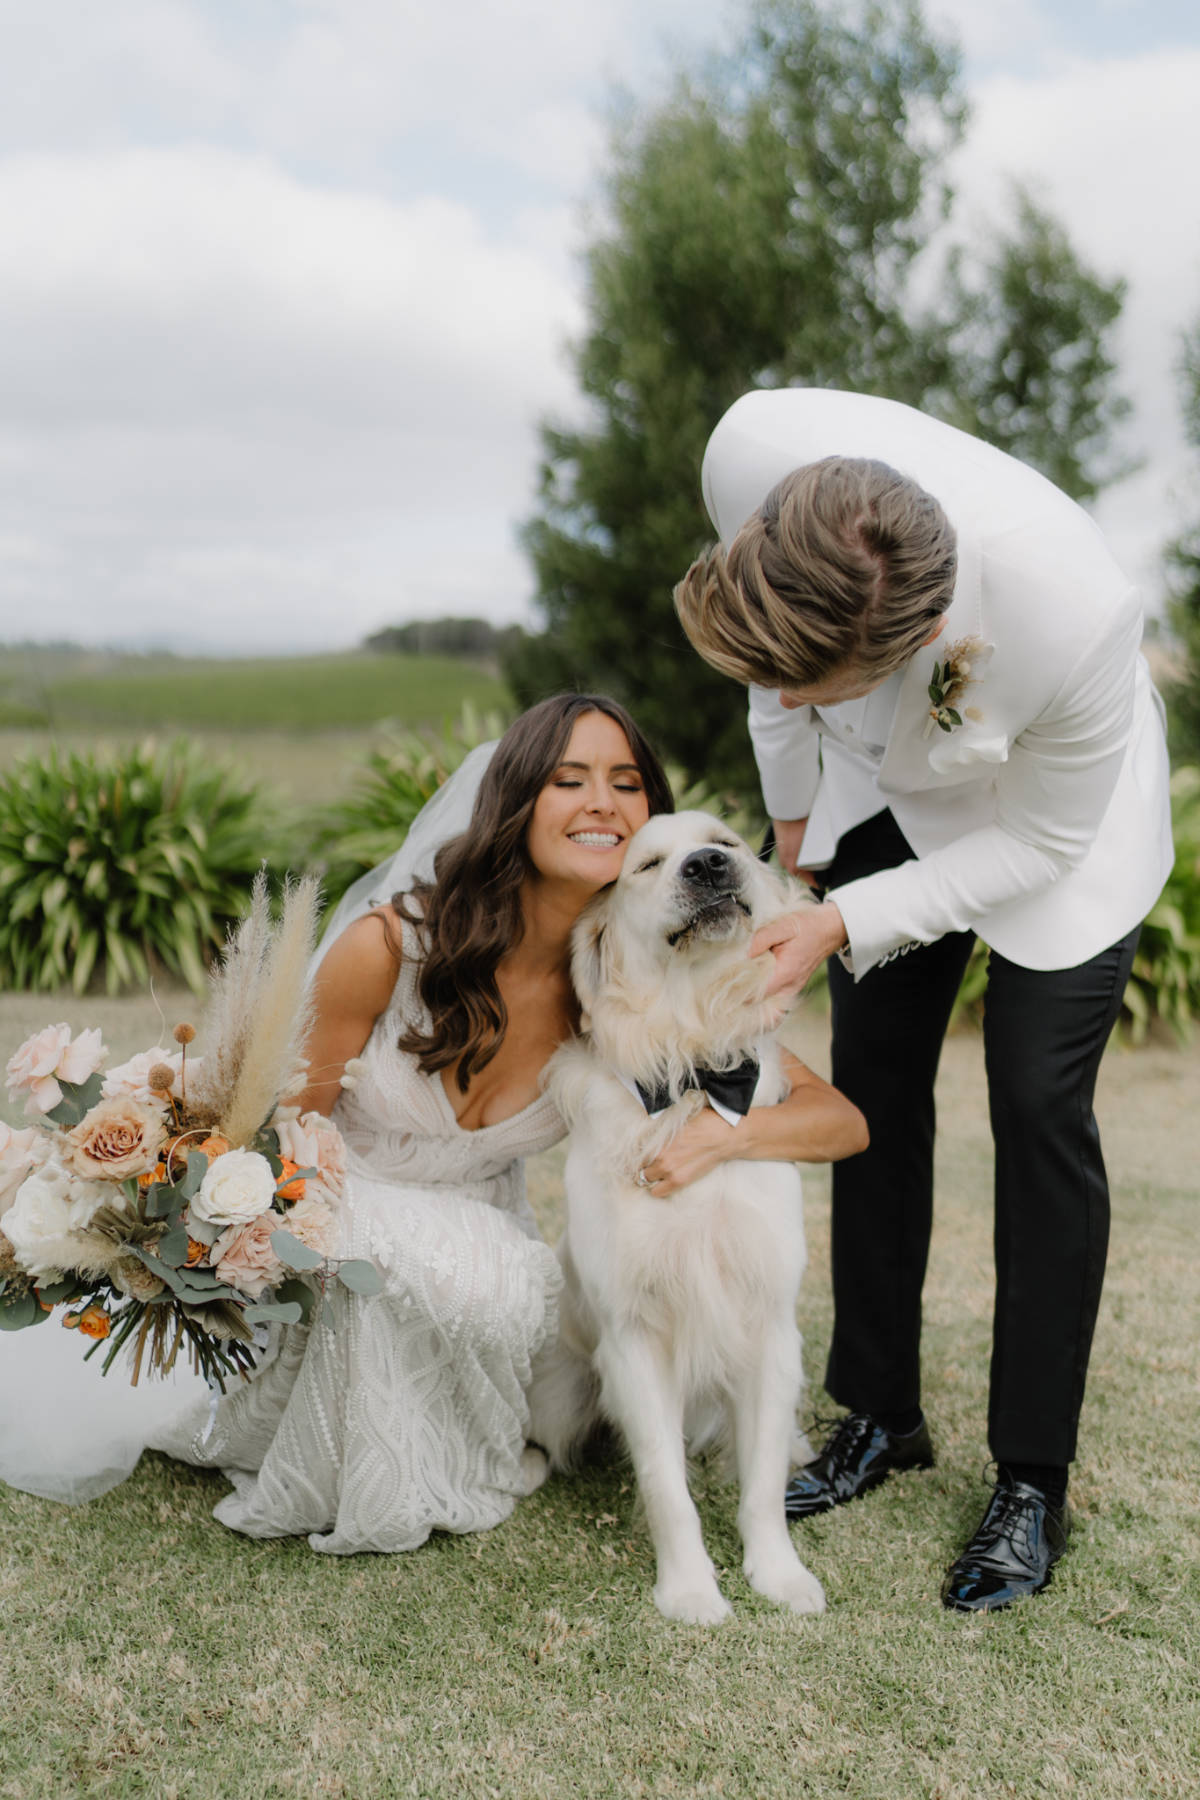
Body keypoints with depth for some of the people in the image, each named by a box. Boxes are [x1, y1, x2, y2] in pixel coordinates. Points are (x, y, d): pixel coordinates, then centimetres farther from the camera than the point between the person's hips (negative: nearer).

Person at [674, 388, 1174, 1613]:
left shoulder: (1077, 617, -44)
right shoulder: (753, 453, -34)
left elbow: (1037, 842, -23)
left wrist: (845, 924, -28)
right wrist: (793, 808, 2)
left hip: (1057, 805, -4)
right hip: (888, 790, 4)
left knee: (1037, 1108, -7)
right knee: (873, 1086, 6)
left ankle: (1032, 1486, 8)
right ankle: (881, 1418, 22)